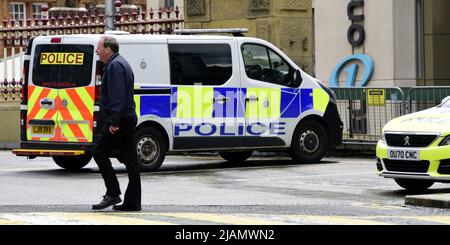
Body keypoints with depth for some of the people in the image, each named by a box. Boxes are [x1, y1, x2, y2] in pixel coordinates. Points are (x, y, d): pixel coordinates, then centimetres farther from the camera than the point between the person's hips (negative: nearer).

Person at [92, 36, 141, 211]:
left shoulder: (114, 66, -11)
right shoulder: (121, 64, 22)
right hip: (129, 118, 10)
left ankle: (112, 194, -9)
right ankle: (132, 202, 6)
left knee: (100, 152, -5)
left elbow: (117, 97, -21)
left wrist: (114, 122, -23)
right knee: (130, 160, 6)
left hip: (119, 119, -10)